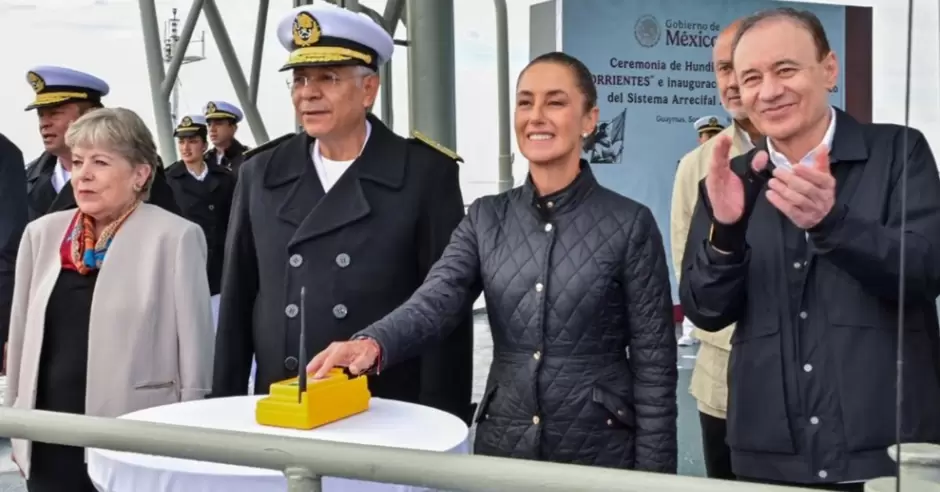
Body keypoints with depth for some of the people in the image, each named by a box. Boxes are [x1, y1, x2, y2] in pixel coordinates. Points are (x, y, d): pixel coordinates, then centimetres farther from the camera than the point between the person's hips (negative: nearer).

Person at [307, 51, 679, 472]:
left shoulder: (630, 224, -6)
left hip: (599, 451, -3)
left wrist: (652, 477, -8)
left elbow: (653, 367, -5)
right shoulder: (485, 218, 3)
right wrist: (373, 344, -33)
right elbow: (434, 300, -13)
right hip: (500, 445, 3)